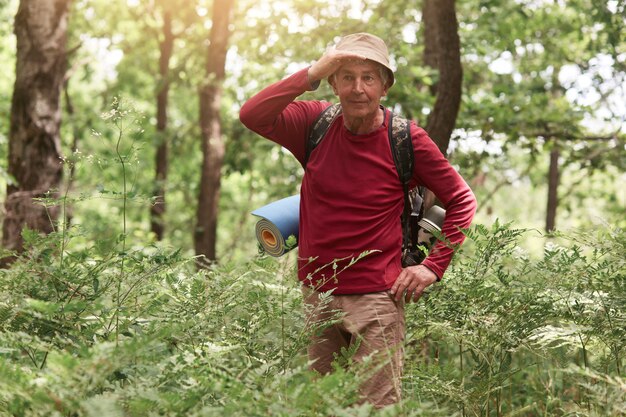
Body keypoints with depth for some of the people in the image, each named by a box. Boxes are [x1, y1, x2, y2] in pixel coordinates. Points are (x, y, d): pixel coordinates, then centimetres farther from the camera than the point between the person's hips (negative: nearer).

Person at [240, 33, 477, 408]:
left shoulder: (406, 140, -6)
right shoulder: (315, 124, 1)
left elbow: (462, 201, 2)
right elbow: (252, 116, -15)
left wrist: (434, 267, -6)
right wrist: (312, 74, -21)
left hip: (376, 297, -3)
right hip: (317, 294, 4)